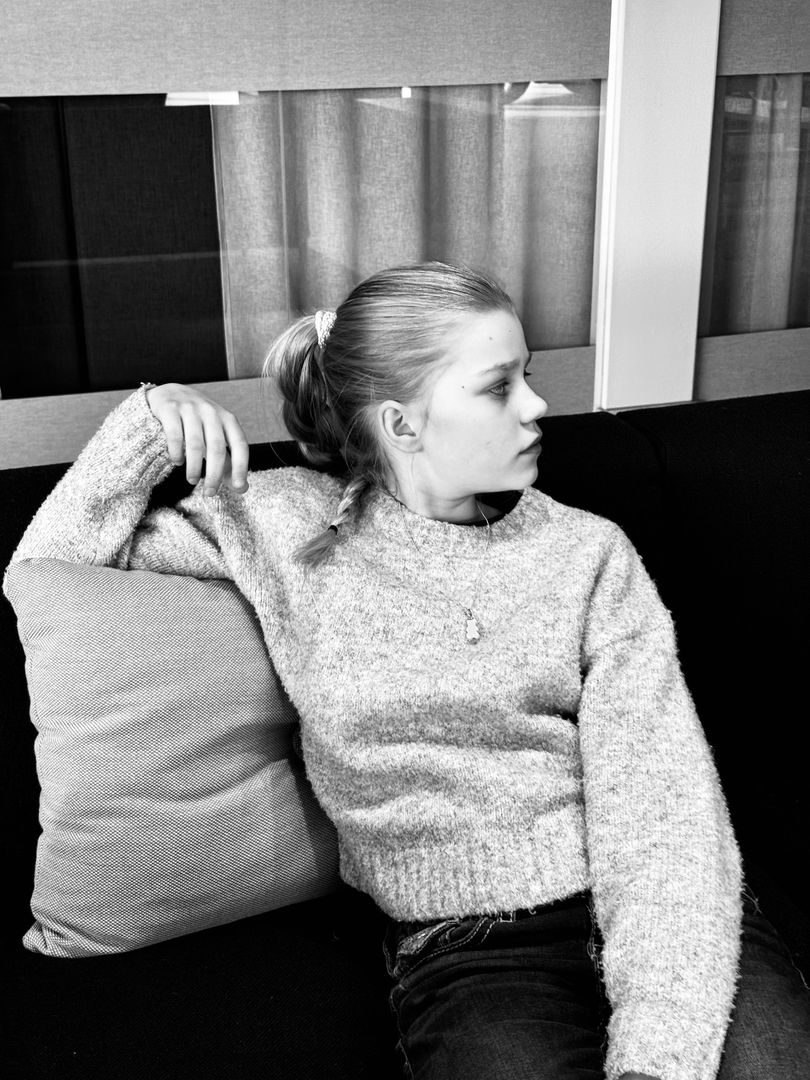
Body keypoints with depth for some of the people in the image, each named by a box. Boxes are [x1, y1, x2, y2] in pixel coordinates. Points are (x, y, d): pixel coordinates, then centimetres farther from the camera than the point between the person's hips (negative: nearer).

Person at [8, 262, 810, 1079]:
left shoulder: (589, 552, 4)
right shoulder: (285, 524, 5)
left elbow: (657, 791, -7)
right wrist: (148, 426, -7)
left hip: (655, 913, 1)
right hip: (463, 942, 0)